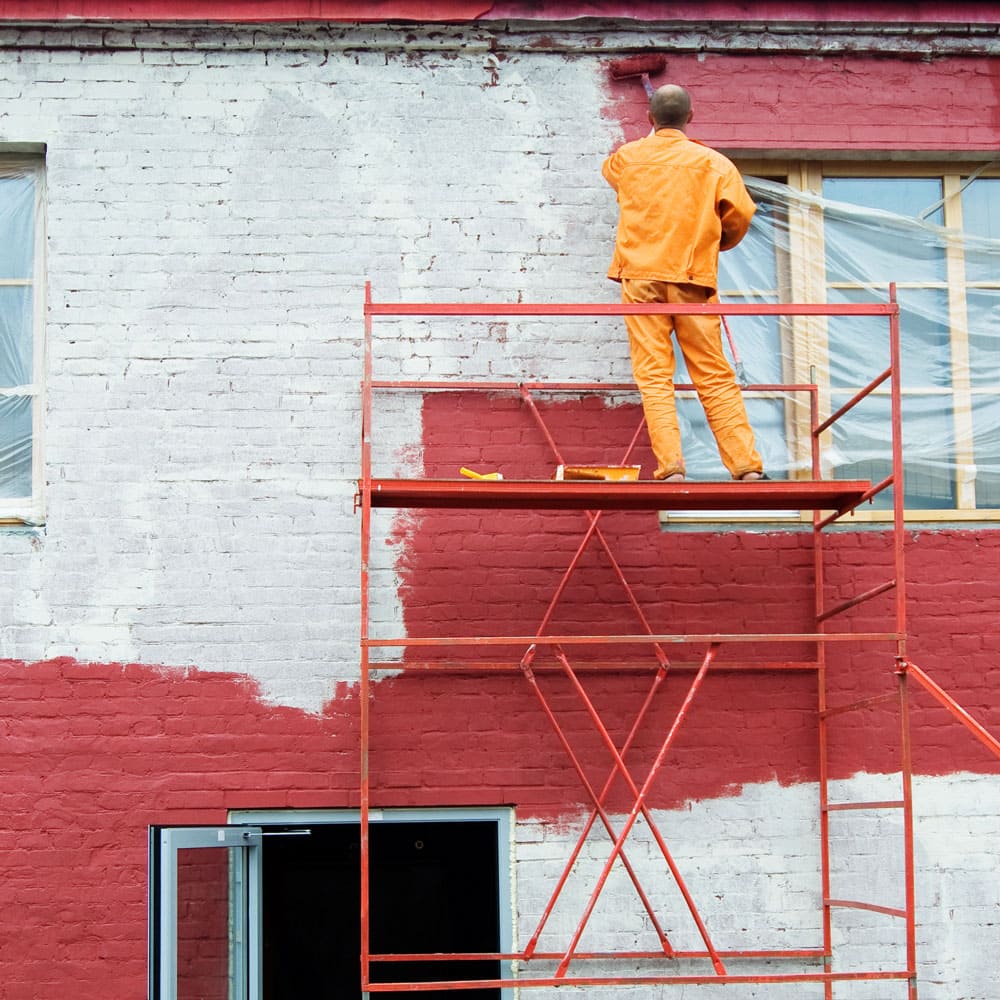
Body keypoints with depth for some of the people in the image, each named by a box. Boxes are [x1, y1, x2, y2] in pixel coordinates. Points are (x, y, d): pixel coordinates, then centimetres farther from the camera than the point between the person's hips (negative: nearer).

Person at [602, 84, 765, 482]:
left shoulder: (628, 157, 9)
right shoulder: (712, 162, 3)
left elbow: (609, 169, 33)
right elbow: (740, 213, -1)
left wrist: (652, 138, 49)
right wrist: (719, 243, 20)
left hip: (641, 276, 0)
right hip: (693, 278, 0)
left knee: (653, 376, -2)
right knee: (715, 377, 2)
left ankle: (670, 465, -12)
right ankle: (747, 465, -1)